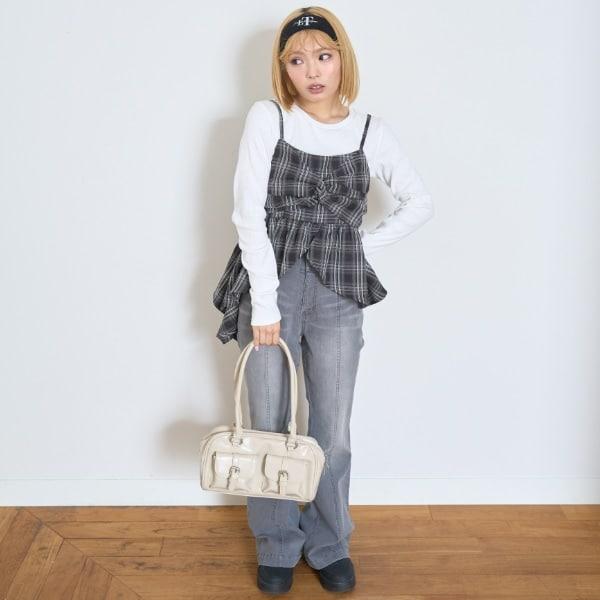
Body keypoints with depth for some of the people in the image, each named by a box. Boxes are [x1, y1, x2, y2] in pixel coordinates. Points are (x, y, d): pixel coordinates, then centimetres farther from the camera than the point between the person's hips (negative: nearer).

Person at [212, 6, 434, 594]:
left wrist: (363, 246, 4)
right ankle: (277, 546, 28)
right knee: (270, 426, 8)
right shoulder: (267, 118, -3)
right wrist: (265, 303, -13)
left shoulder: (370, 131, 2)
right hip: (272, 286, -1)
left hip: (338, 294, 1)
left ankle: (328, 545, 29)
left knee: (332, 431, 7)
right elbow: (248, 212, -9)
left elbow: (420, 203, 13)